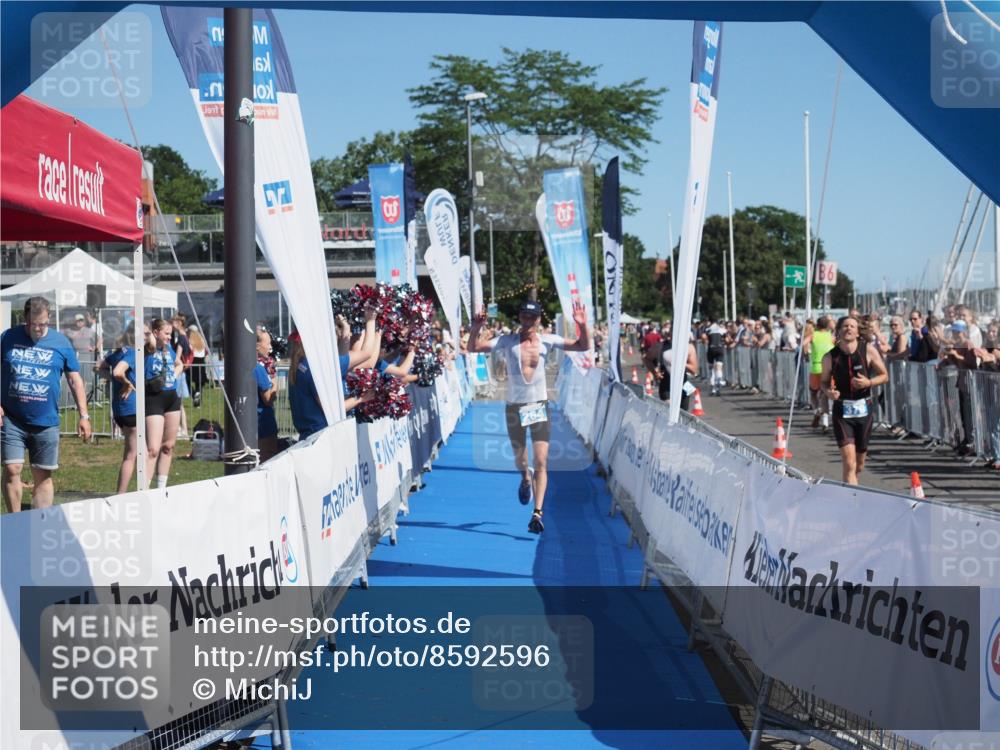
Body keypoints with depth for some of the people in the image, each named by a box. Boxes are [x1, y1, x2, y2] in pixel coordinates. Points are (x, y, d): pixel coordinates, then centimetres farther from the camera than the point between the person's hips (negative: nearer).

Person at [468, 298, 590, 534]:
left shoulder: (547, 341, -1)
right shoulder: (508, 341, -3)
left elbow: (583, 346, -1)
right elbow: (474, 347, -5)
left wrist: (582, 326, -19)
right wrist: (475, 328, -24)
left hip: (540, 406, 0)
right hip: (515, 407, 1)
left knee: (541, 461, -11)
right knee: (520, 457, 15)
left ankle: (537, 513, -14)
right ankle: (526, 478, 52)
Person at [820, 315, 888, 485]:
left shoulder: (869, 350, -5)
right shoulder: (830, 357, -5)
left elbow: (884, 375, 3)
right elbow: (824, 381, 9)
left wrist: (869, 382, -16)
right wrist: (828, 392, -13)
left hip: (863, 409, 2)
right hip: (842, 410, -2)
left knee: (859, 464, 14)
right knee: (849, 463, -15)